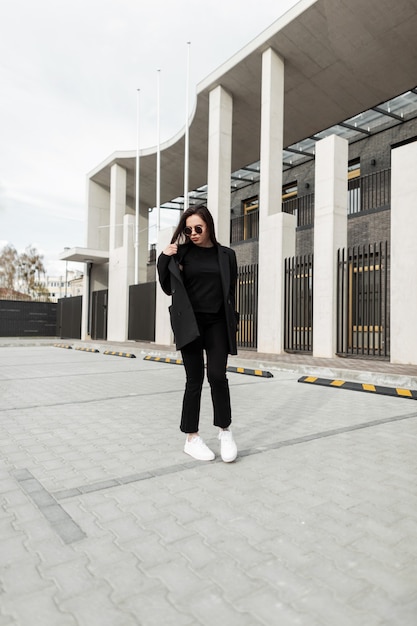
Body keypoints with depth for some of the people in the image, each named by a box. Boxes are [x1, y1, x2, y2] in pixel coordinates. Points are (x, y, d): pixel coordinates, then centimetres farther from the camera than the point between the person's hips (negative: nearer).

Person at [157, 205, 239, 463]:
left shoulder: (226, 255, 6)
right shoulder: (182, 253, 3)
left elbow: (231, 293, 8)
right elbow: (169, 288, 3)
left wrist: (232, 324, 2)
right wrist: (165, 259, -9)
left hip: (217, 323, 1)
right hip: (190, 323, -1)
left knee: (217, 375, -9)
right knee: (195, 379, 1)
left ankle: (225, 429, 12)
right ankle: (192, 438, 13)